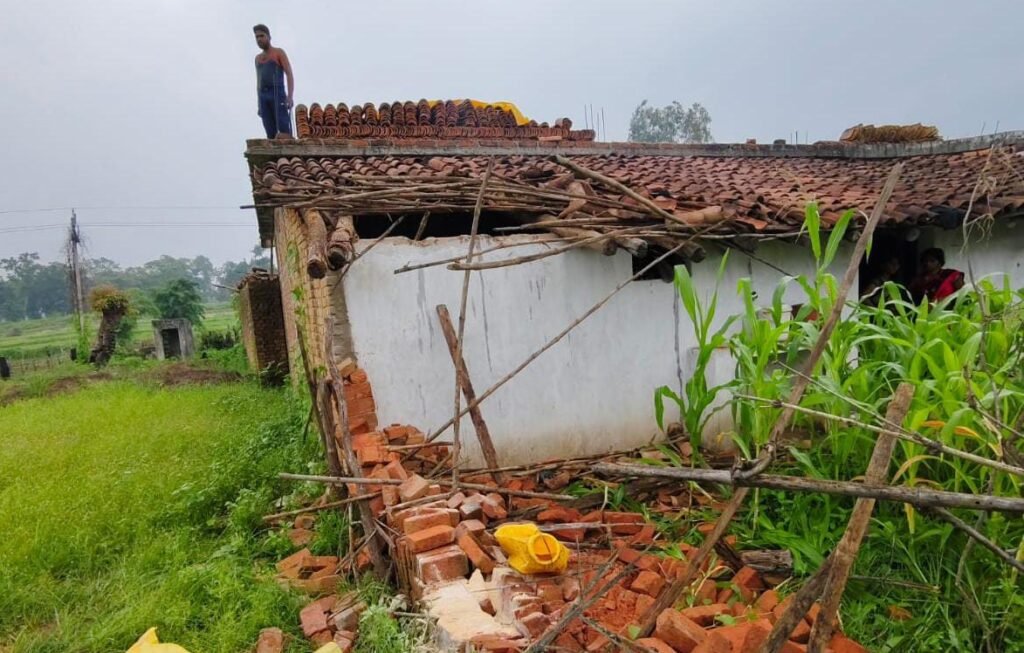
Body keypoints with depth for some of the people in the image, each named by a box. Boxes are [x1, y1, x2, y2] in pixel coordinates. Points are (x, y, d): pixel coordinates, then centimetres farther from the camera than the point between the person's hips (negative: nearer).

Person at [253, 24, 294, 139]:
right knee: (271, 135, -5)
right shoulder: (258, 58, 23)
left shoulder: (279, 52, 5)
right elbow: (259, 82, 23)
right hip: (263, 97, 5)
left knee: (284, 132, -18)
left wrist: (290, 97, -19)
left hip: (278, 94, -5)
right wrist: (259, 105, 15)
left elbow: (290, 75, -5)